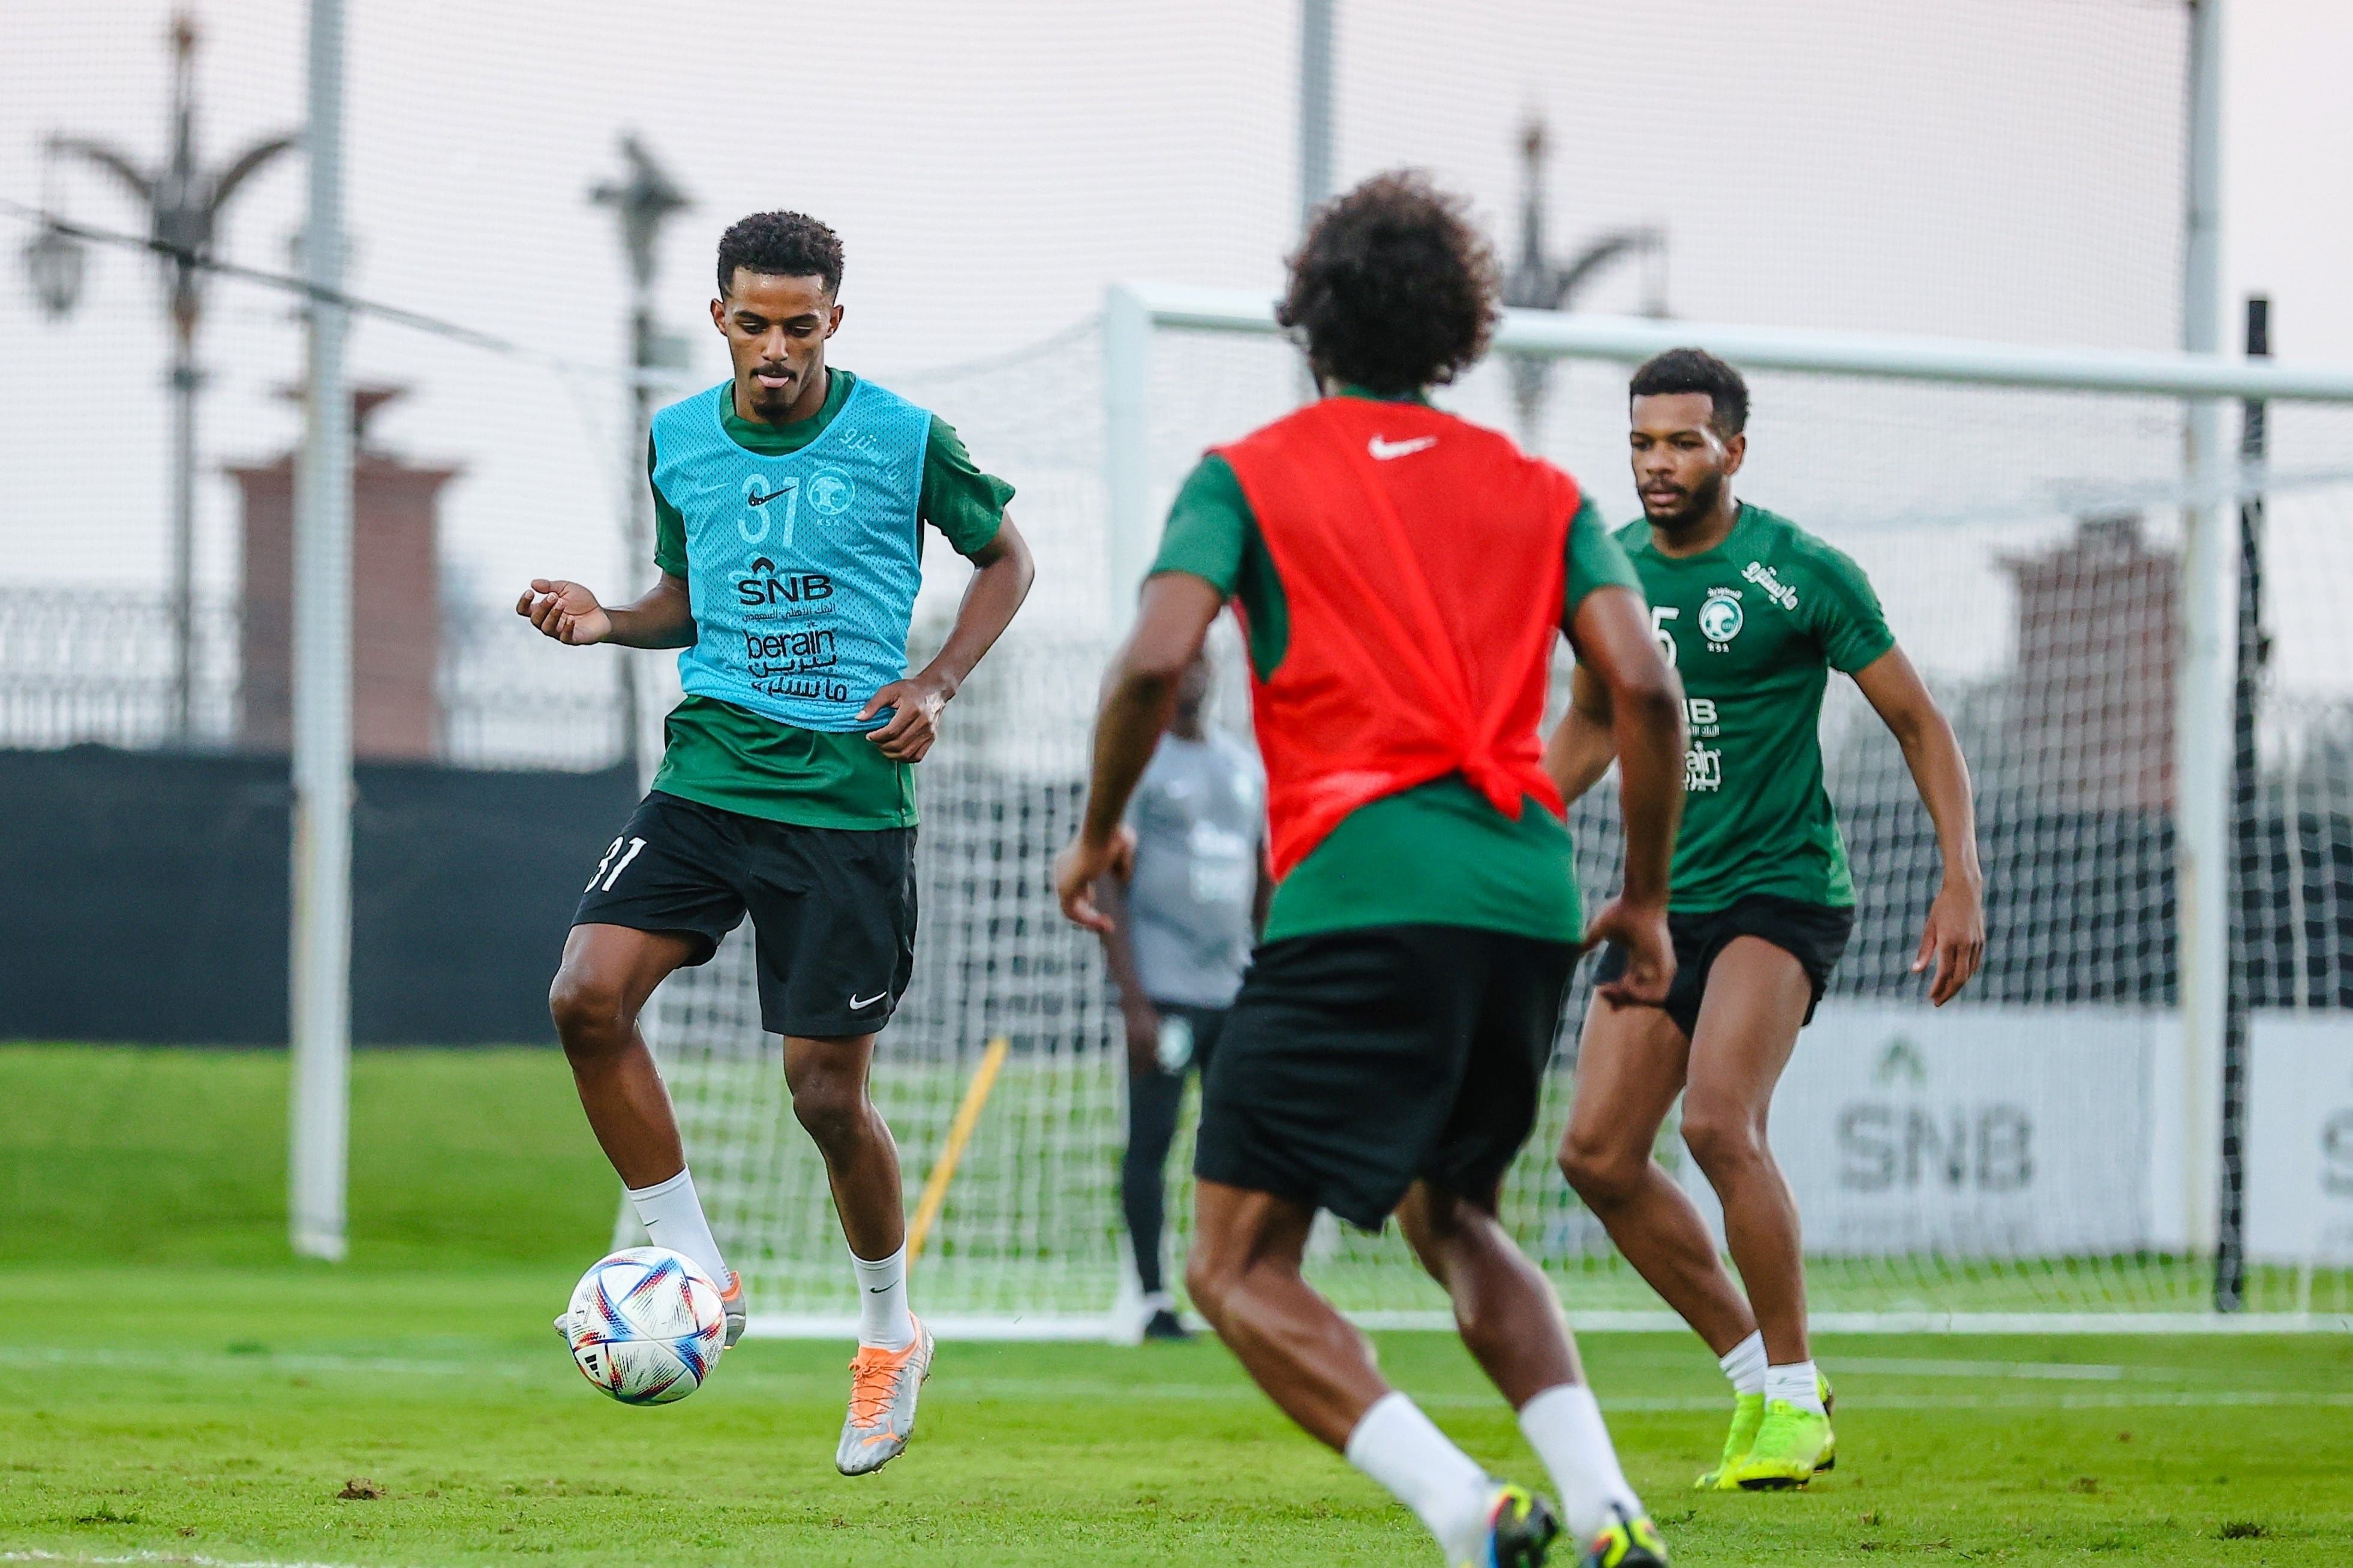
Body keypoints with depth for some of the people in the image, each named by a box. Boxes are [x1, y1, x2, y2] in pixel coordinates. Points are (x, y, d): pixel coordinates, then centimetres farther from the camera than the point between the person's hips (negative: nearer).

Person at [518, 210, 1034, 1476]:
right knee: (588, 996, -18)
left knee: (826, 1089, -1)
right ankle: (698, 1271, -2)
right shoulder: (679, 443, 6)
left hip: (850, 798, -3)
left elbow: (1005, 559, 9)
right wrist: (607, 621, 0)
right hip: (709, 774, 4)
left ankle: (890, 1334, 24)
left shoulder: (902, 440, -5)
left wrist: (936, 684, -5)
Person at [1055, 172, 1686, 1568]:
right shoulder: (1540, 494, 18)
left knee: (1240, 1271, -1)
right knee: (1454, 1216, 27)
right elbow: (1645, 690, 5)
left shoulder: (1249, 475, 9)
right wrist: (1647, 898, 14)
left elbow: (1156, 664, -6)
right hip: (1531, 898, 5)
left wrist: (1098, 831, 9)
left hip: (1361, 891, -5)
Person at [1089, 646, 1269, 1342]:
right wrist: (1132, 999, -14)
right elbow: (1108, 886, -7)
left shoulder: (1245, 765, 15)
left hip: (1234, 990, 6)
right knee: (1150, 1141, -4)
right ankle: (1155, 1301, 1)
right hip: (1164, 990, -6)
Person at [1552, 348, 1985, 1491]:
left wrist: (1963, 882, -12)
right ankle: (1756, 1373, 12)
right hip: (1665, 901, 6)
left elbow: (1920, 724, -3)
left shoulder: (1801, 575, -9)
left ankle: (1795, 1401, -11)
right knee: (1597, 1153, -4)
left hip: (1781, 892, -6)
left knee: (1718, 1121, -25)